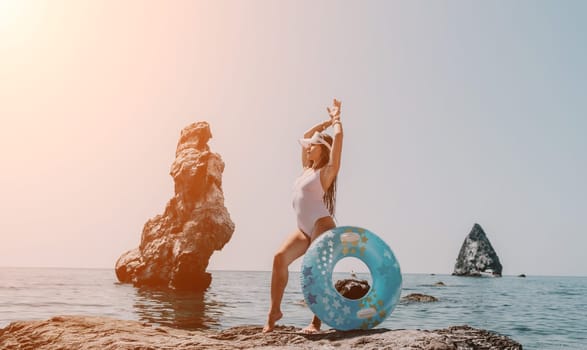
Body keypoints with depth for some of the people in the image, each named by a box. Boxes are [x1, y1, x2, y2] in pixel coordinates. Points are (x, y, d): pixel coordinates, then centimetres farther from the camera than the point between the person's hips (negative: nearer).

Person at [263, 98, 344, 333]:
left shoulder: (327, 170, 0)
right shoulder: (307, 169, 19)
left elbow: (338, 136, -8)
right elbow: (305, 136, 30)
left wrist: (337, 117, 10)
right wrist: (328, 120, 31)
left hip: (322, 225, -6)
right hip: (304, 229, 6)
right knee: (280, 257, -12)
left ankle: (317, 321, -7)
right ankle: (274, 311, -8)